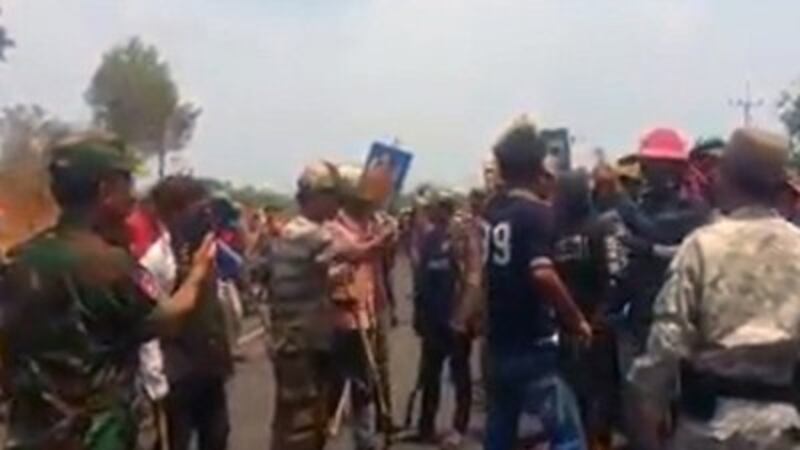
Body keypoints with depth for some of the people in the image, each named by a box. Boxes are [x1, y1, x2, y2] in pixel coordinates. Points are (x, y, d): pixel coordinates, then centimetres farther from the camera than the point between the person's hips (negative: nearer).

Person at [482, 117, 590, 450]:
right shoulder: (536, 213, -14)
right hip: (533, 345, -8)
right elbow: (542, 274, -25)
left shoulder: (490, 213, 9)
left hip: (499, 343, 8)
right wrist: (577, 320, -16)